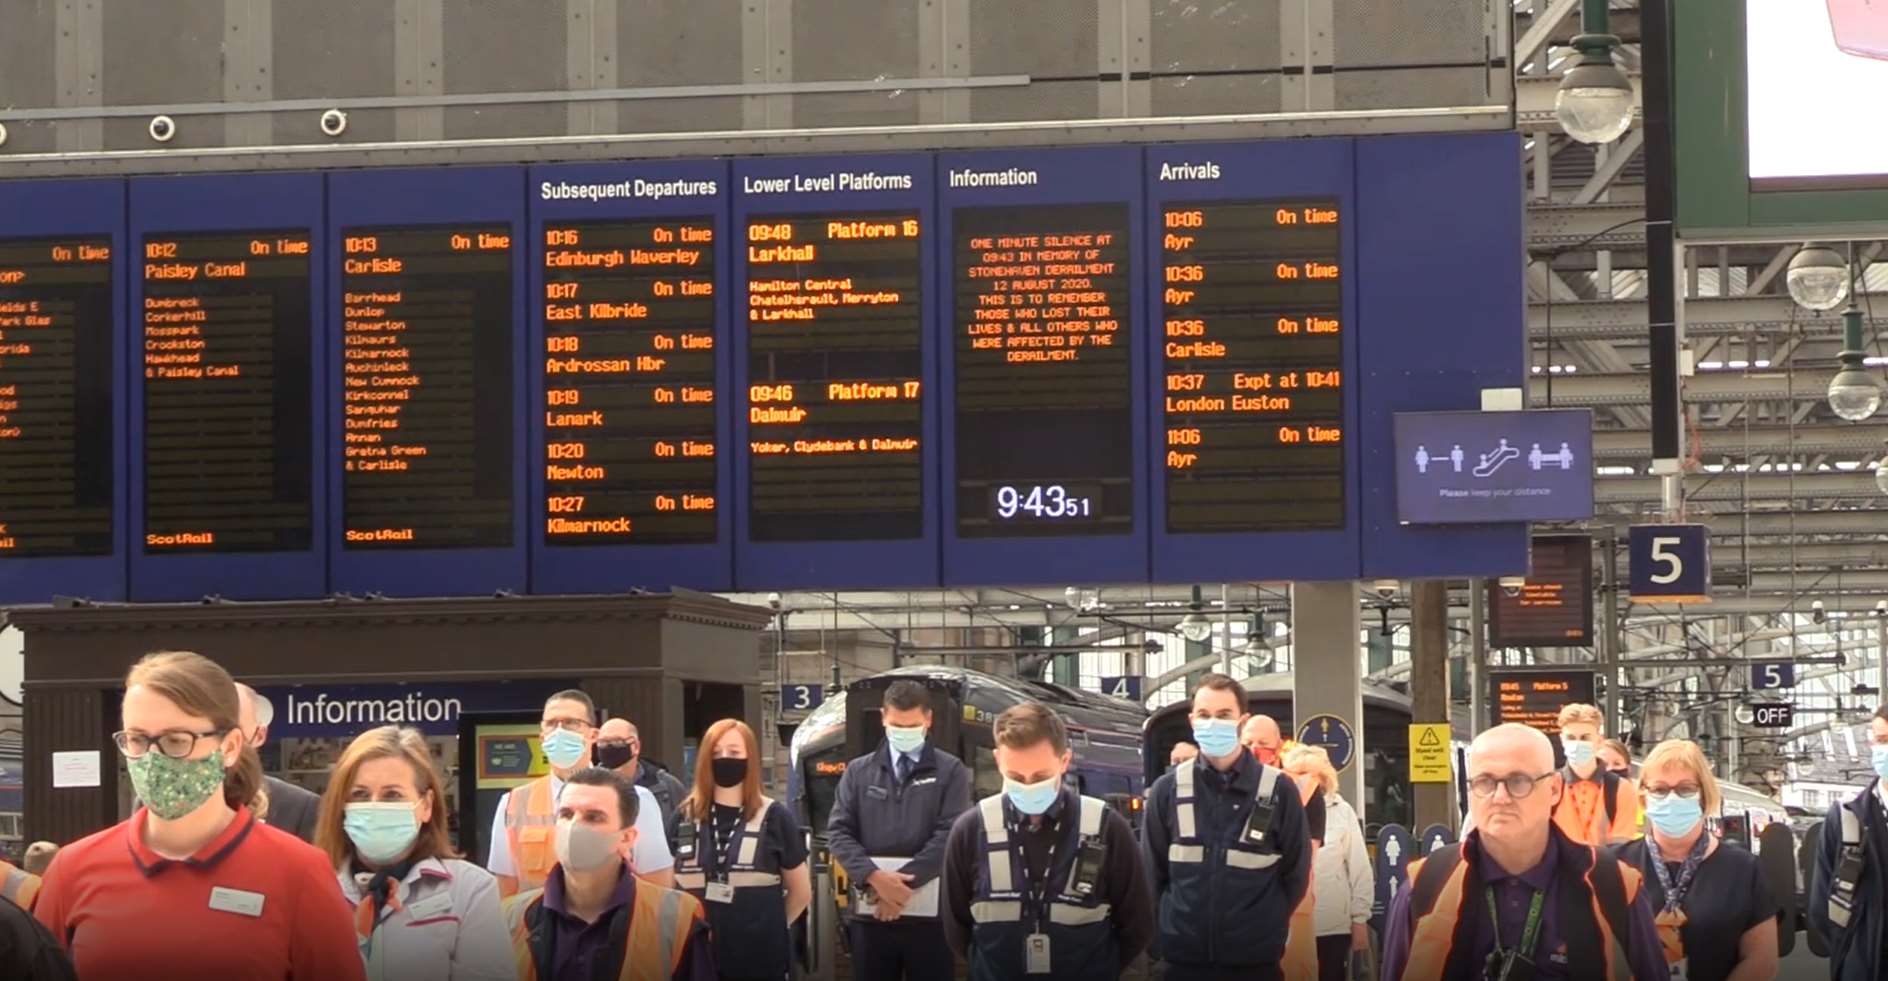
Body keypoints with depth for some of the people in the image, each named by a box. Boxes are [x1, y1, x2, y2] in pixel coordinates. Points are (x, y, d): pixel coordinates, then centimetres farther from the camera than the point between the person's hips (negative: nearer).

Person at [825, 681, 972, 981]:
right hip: (870, 911, 2)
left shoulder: (950, 771, 5)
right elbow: (838, 831, 4)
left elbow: (949, 835, -6)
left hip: (928, 912, -2)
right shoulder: (859, 771, 12)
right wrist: (874, 877, -12)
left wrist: (903, 882, -14)